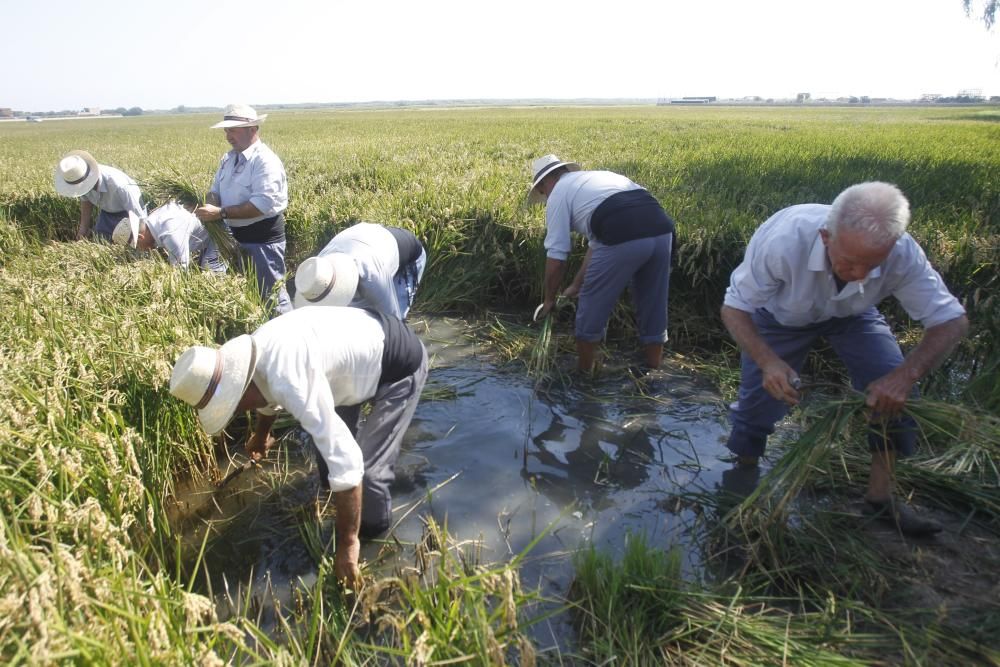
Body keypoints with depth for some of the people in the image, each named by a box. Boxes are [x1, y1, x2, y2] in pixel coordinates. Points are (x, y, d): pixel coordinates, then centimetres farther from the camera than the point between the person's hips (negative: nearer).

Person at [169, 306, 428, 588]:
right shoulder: (253, 349, -8)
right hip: (367, 342, 9)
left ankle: (373, 531, 17)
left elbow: (345, 461, -39)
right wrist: (261, 434, 38)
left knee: (366, 468, -12)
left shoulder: (291, 381, -38)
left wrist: (347, 544, -29)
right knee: (328, 436, 23)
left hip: (402, 364, -9)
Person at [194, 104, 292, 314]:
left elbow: (263, 204, -28)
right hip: (236, 235, 9)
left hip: (262, 237, -9)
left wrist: (221, 213, -28)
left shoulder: (265, 161, -19)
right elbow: (216, 190, 15)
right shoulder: (229, 158, 9)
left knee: (270, 292, -1)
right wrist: (210, 206, -10)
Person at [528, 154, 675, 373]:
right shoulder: (596, 179, 36)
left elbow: (556, 257, 10)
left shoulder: (558, 194, 14)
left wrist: (549, 299, 23)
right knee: (654, 308, 21)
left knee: (592, 306, 13)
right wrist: (576, 285, 42)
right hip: (662, 230, 7)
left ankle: (583, 375, 27)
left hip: (623, 238, -7)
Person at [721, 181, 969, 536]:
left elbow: (952, 320, -22)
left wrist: (906, 374, -42)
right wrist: (768, 361, -47)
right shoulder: (782, 240, -41)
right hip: (782, 315, -1)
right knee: (758, 400, -6)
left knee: (895, 392, -16)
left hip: (850, 315, 2)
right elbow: (734, 309, -29)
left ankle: (880, 496, 3)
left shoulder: (902, 254, -34)